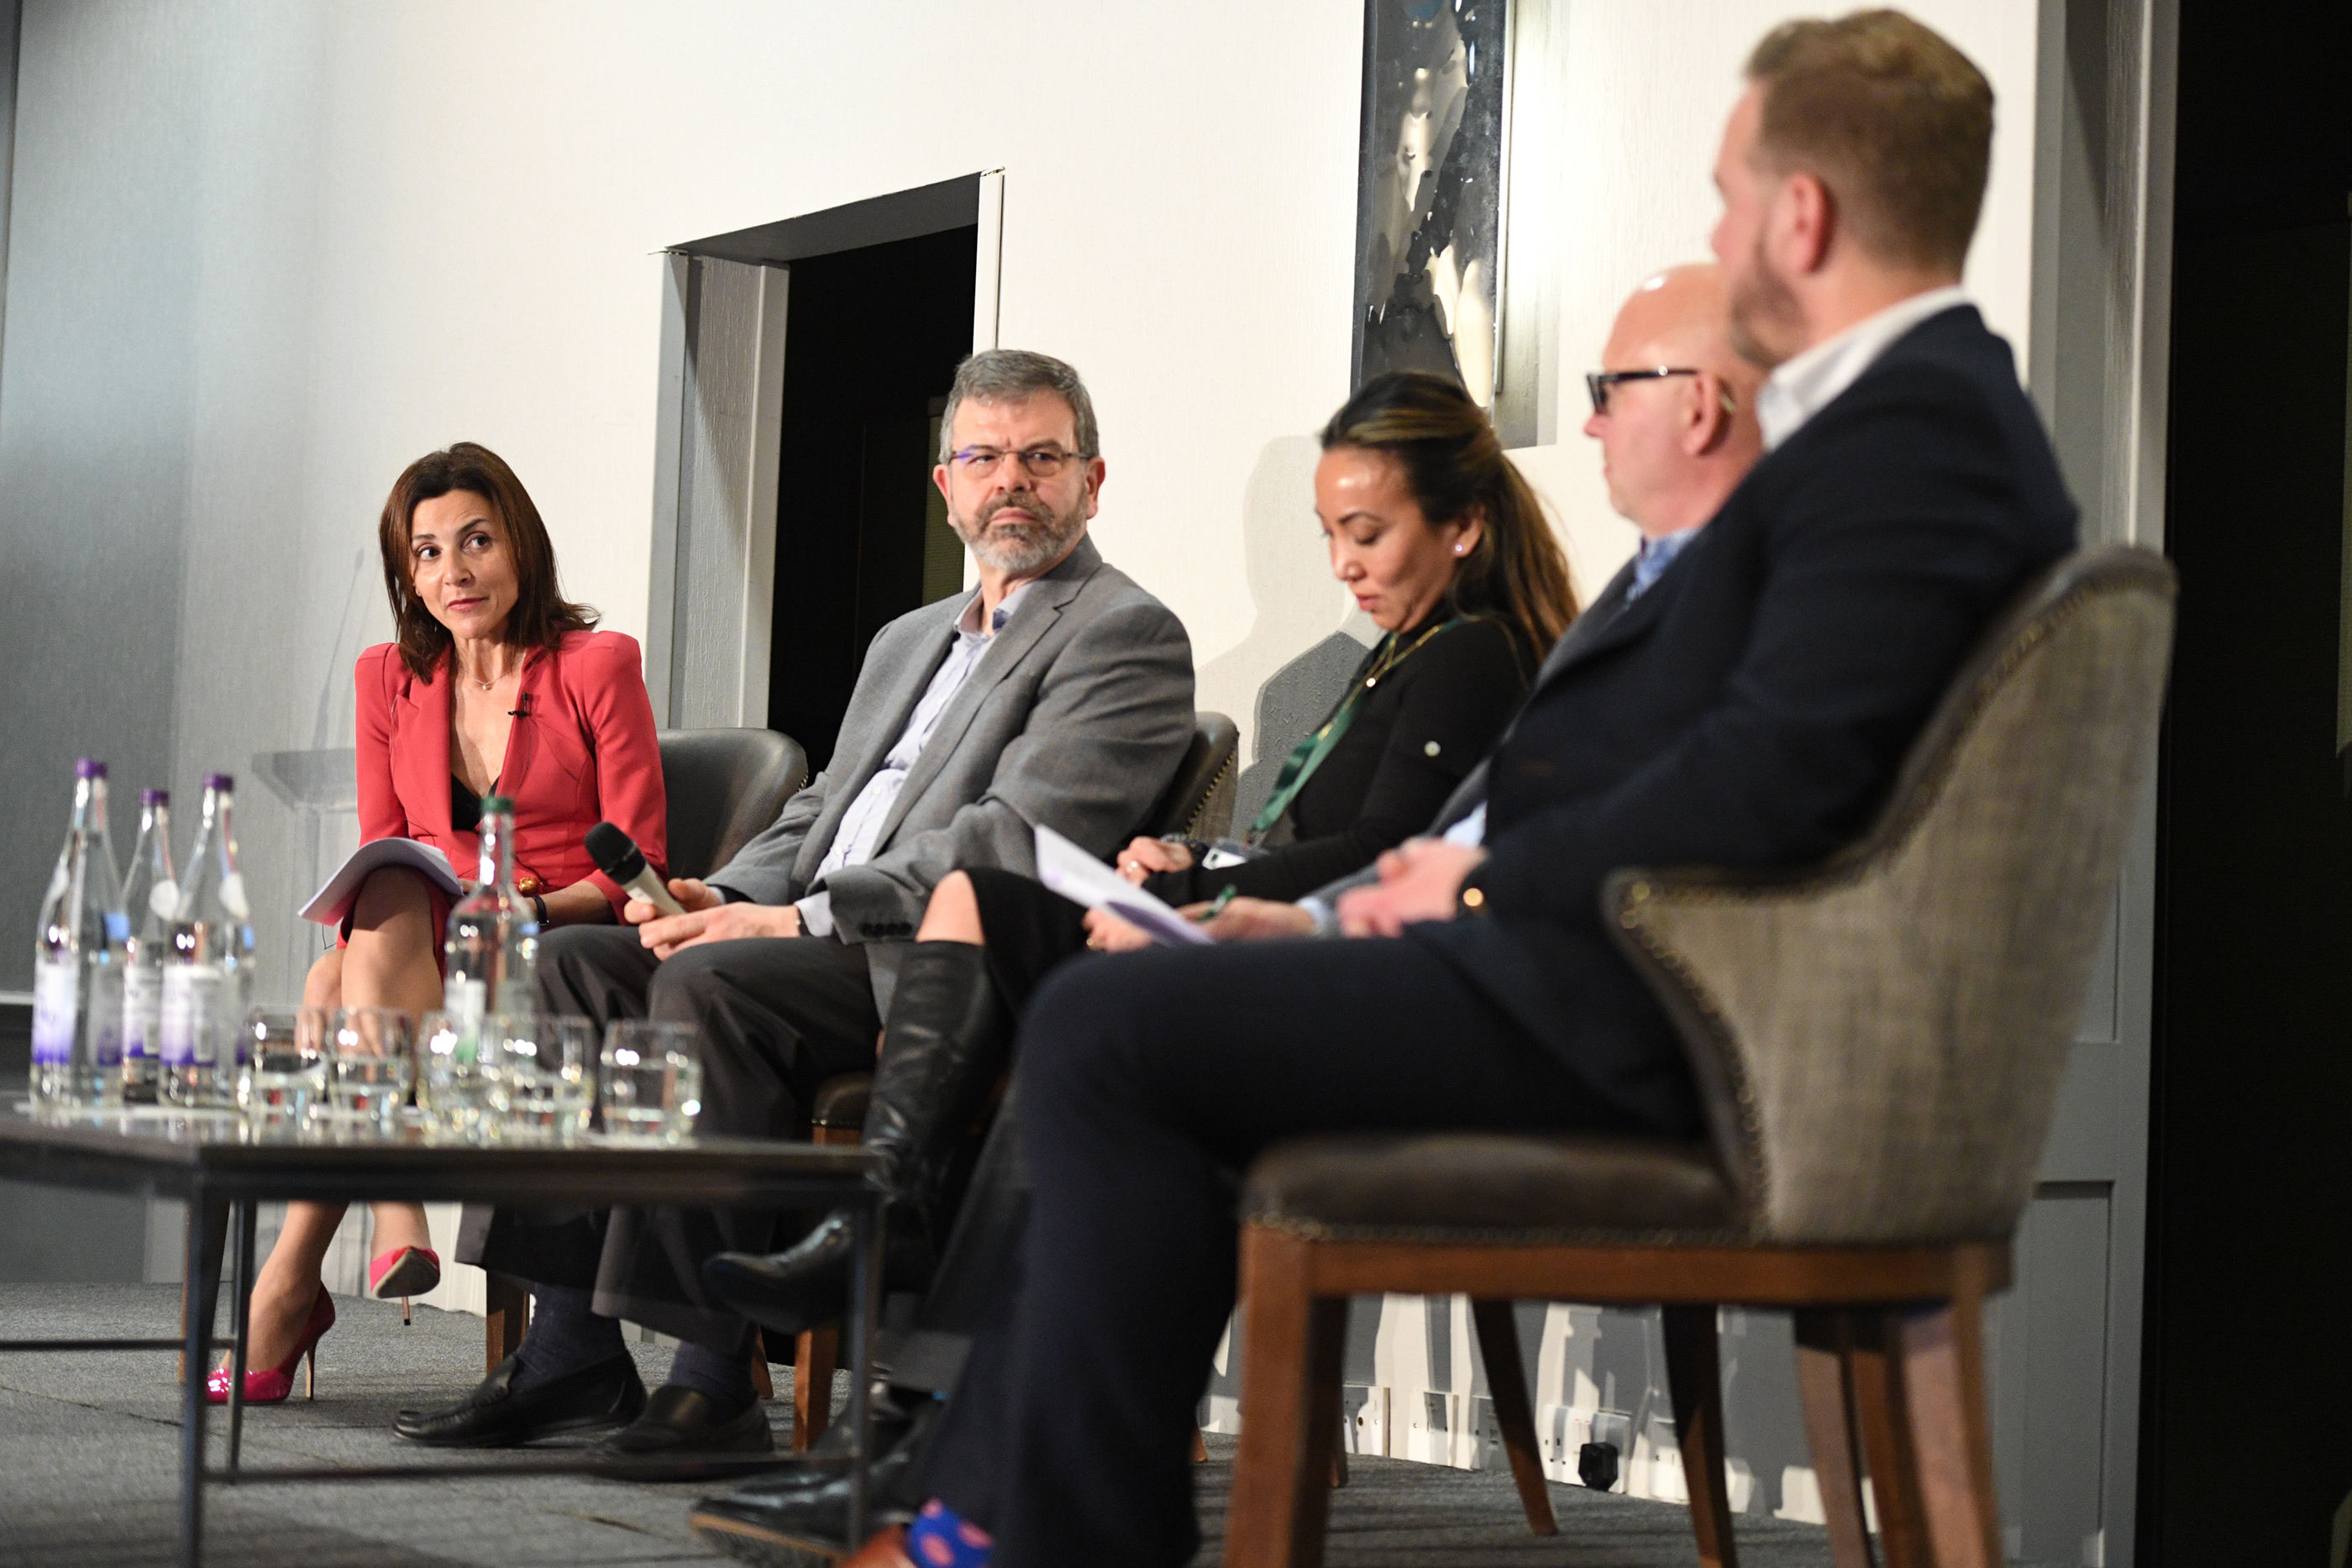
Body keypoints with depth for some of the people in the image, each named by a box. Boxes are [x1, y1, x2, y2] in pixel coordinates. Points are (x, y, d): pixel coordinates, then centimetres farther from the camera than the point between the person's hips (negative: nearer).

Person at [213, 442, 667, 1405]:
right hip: (426, 956, 4)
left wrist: (528, 908, -20)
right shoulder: (390, 680, 13)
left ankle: (291, 1279, -31)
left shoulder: (597, 667, 0)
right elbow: (377, 856, 13)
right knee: (338, 975, -31)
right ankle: (392, 1205, -36)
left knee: (334, 984, -30)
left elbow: (635, 867, -2)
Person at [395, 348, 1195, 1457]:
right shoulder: (907, 641, 28)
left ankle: (714, 1374, -29)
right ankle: (571, 1348, -15)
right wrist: (724, 897, 4)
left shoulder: (1127, 635, -2)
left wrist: (800, 918, -19)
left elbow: (1017, 841, -14)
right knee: (573, 964, -10)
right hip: (826, 949, 9)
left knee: (708, 982, -31)